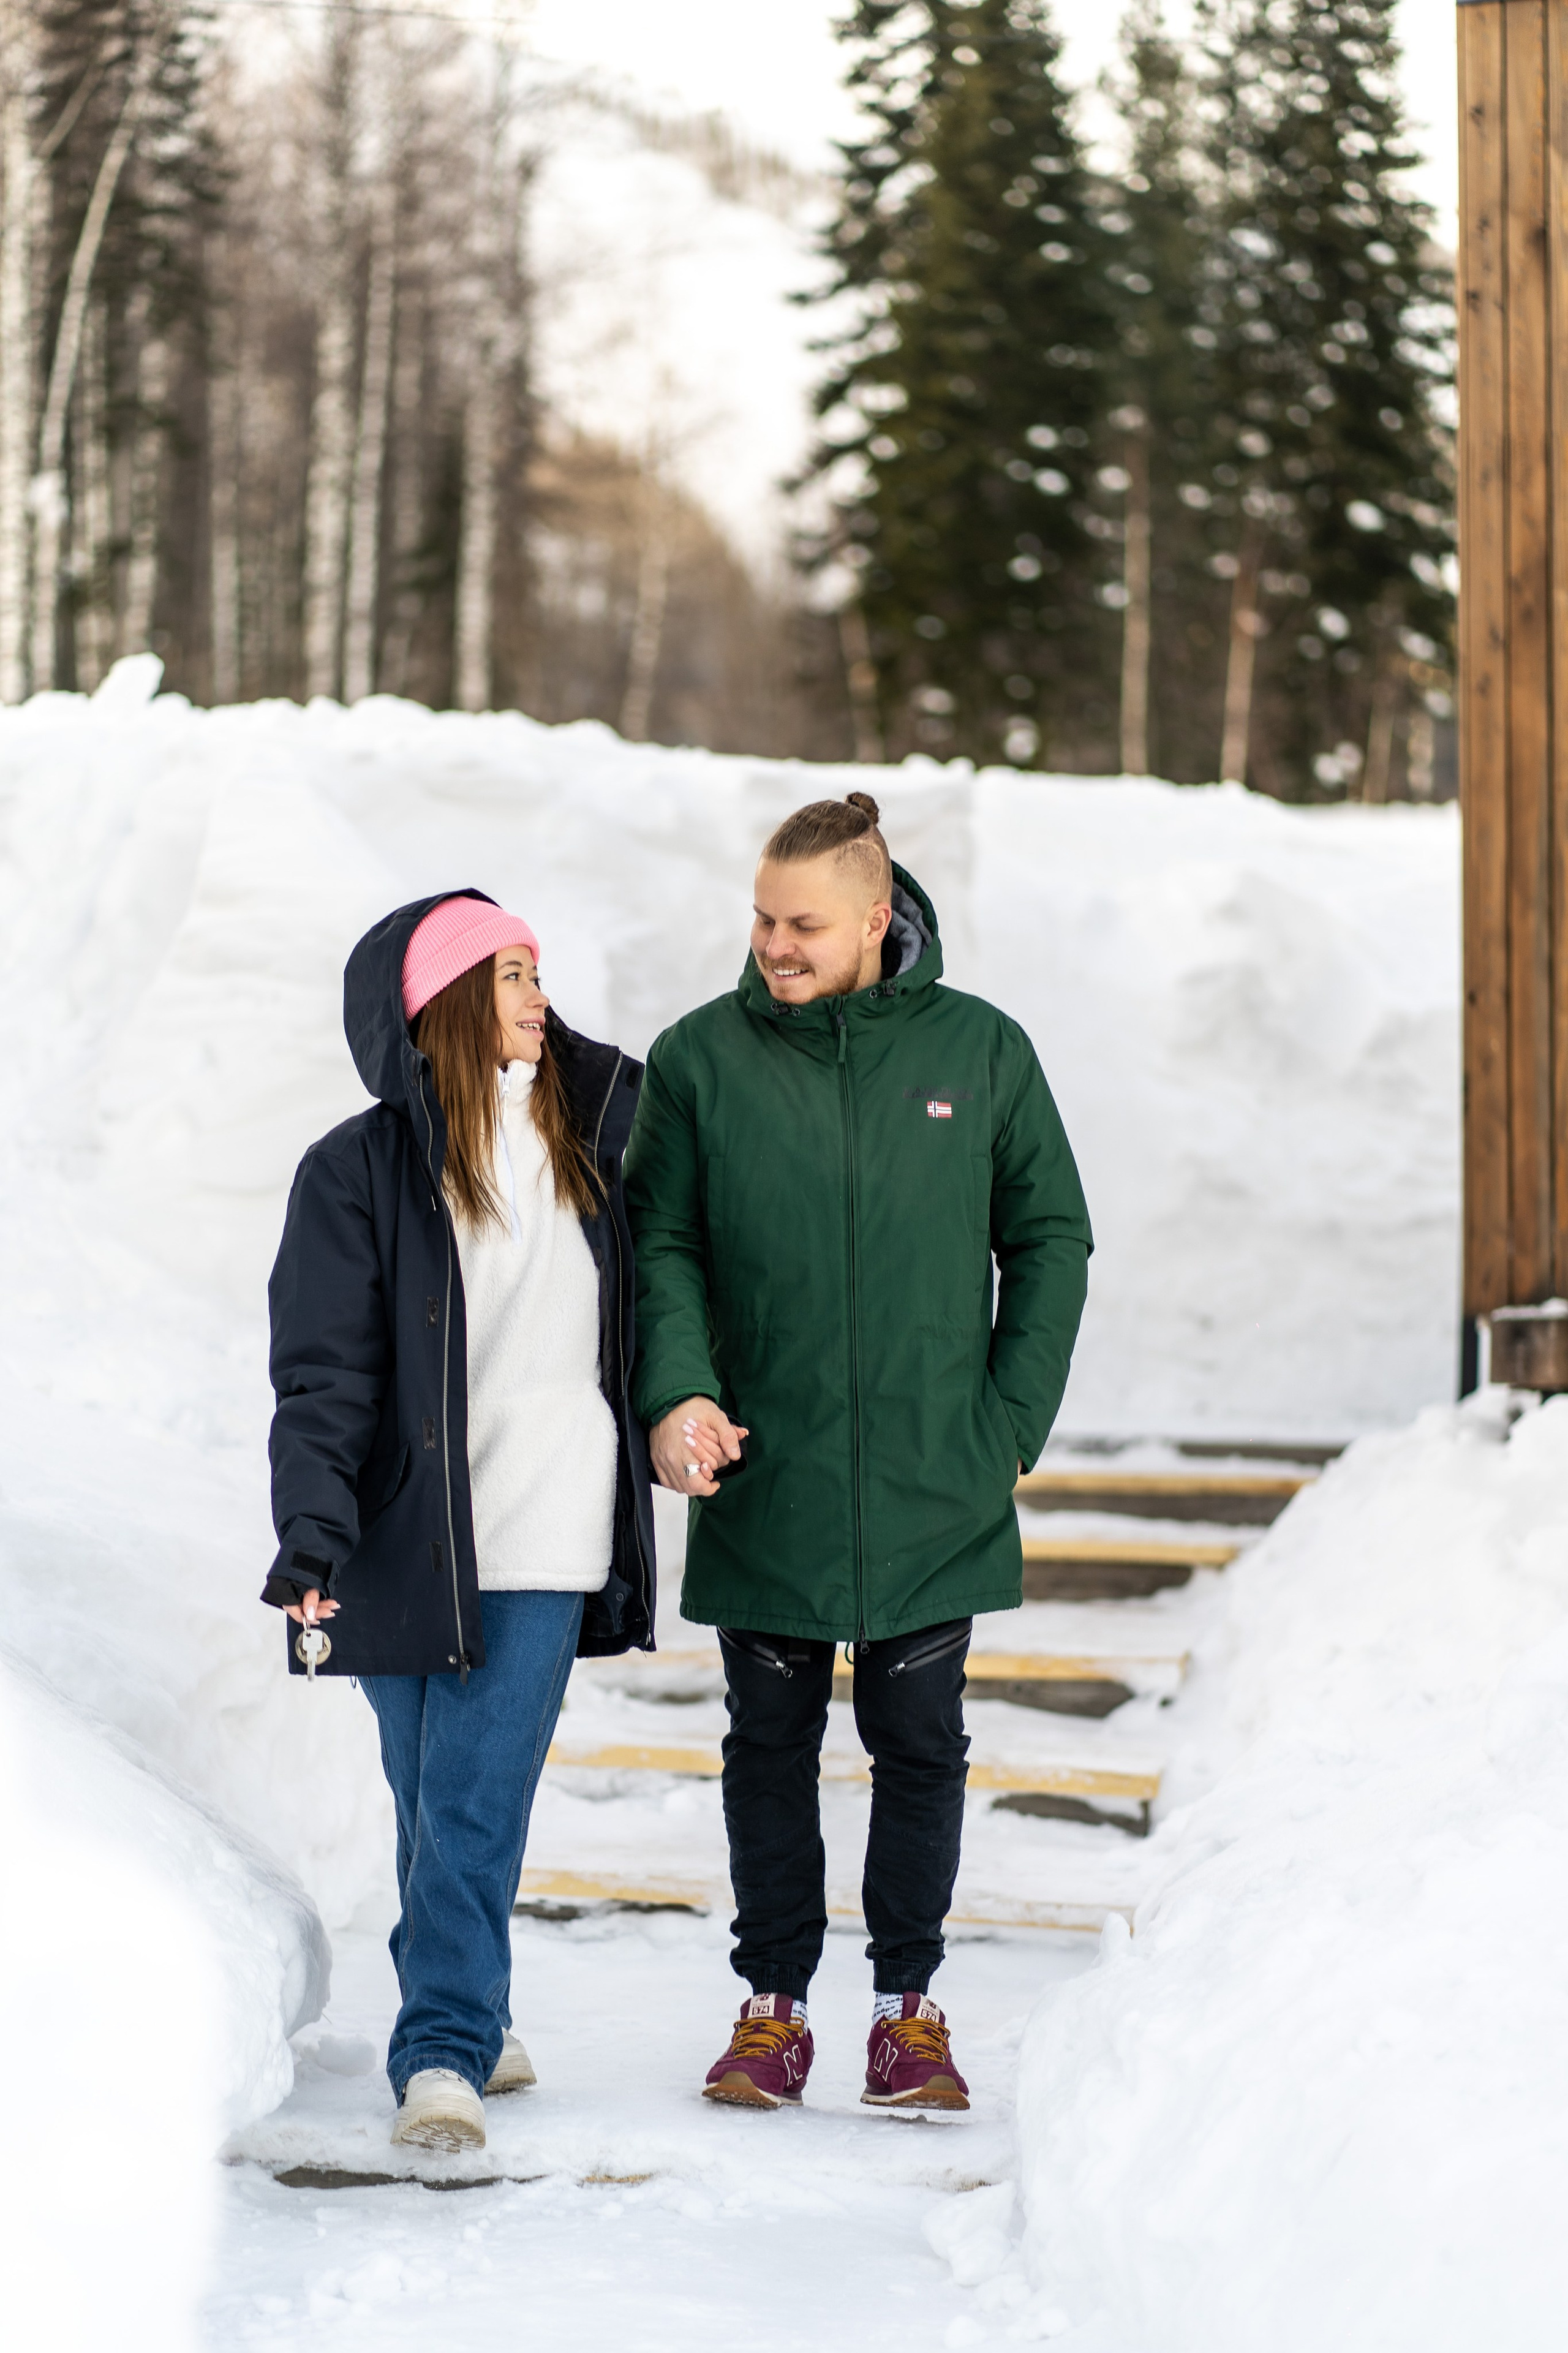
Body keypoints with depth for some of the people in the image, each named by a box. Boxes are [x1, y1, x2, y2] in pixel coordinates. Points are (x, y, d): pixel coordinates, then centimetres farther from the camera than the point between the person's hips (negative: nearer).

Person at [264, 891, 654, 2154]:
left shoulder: (584, 1141, 9)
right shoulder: (360, 1170, -3)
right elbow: (323, 1374, -8)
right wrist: (312, 1537, -19)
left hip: (544, 1539, 1)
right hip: (407, 1536, -1)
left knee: (474, 1805, -7)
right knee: (435, 1802, 7)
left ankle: (444, 2051, -7)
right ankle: (471, 2019, 23)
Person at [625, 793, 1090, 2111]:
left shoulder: (982, 1052, 0)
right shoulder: (701, 1060, -1)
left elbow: (1051, 1238, 7)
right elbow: (661, 1245, 1)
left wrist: (1013, 1419, -1)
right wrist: (677, 1391, -16)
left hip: (936, 1495, 0)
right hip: (763, 1489, 0)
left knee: (922, 1747, 7)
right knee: (772, 1745, 9)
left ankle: (909, 2002, 20)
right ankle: (775, 2003, 20)